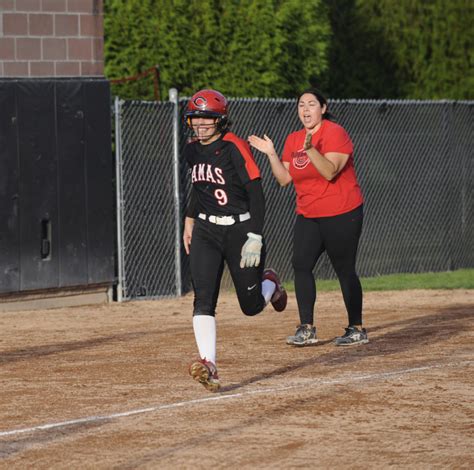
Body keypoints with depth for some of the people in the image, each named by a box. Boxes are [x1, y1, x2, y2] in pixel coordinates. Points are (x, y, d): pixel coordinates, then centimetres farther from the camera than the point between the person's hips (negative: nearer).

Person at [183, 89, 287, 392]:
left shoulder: (235, 148, -15)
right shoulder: (193, 151, 6)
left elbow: (256, 193, -18)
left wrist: (255, 238, -23)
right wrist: (190, 220, 24)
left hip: (241, 229, -5)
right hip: (206, 231, 5)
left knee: (251, 305, 6)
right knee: (203, 297, -16)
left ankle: (270, 283, 42)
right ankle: (209, 365, -26)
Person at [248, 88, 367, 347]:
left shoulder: (335, 133, -11)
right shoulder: (293, 140, 11)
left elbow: (330, 172, -23)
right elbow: (284, 179, 9)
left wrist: (310, 149, -34)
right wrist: (270, 153, -1)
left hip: (341, 215, -6)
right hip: (307, 216, 7)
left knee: (344, 269, -2)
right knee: (301, 264, -7)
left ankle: (357, 330, 8)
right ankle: (306, 329, -5)